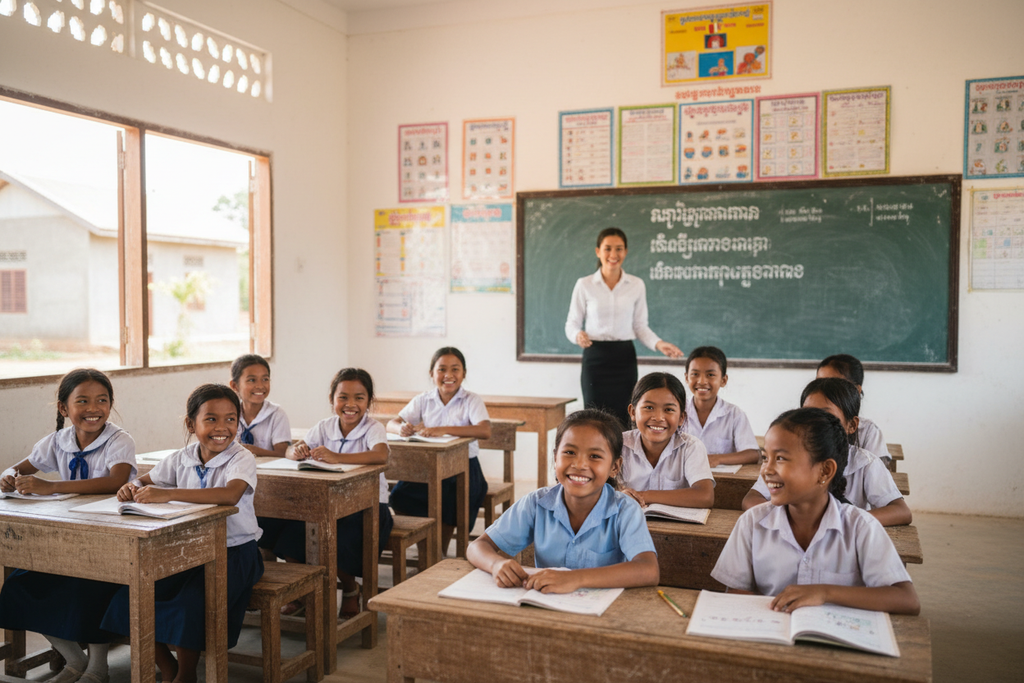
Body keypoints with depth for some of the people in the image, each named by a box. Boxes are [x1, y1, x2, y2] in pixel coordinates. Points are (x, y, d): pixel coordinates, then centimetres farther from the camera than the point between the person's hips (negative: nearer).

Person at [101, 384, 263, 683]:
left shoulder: (241, 459, -16)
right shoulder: (182, 458, 2)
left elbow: (231, 494, -36)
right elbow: (146, 481, 14)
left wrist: (168, 494, -41)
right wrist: (132, 487, -13)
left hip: (234, 551, -6)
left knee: (192, 602, -27)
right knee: (133, 593, -9)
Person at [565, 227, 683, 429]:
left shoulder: (637, 285, 5)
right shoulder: (585, 285, 1)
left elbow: (640, 327, 9)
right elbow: (572, 324, 5)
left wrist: (659, 344, -8)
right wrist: (578, 335, -17)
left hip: (625, 358, 1)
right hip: (595, 358, -1)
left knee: (623, 420, -2)